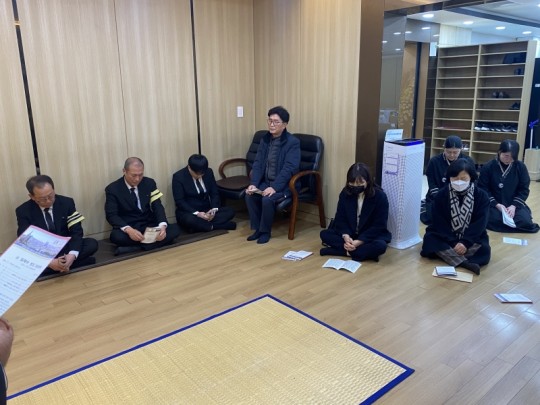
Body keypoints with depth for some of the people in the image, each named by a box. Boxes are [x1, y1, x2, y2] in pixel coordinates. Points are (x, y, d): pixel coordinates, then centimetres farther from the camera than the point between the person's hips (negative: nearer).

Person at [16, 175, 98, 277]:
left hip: (65, 247, 1)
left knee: (92, 244, -25)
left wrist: (72, 255, -32)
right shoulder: (23, 211, -10)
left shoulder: (67, 203, -7)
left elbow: (76, 232, -10)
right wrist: (49, 262, -36)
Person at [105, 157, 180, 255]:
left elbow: (157, 206, -4)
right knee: (116, 236, -37)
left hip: (149, 226, 3)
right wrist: (128, 229, -33)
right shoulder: (113, 189, -7)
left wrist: (162, 226, -25)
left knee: (174, 230, -23)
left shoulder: (149, 183, 2)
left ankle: (135, 248, -29)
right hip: (127, 228, -3)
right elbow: (111, 215, -12)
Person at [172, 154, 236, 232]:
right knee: (190, 220, -39)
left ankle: (201, 225, -25)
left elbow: (214, 193, 4)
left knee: (230, 211, -16)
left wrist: (214, 209, -15)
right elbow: (179, 201, -15)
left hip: (207, 210, 5)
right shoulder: (178, 177, -12)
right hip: (189, 212, -5)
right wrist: (196, 213, -27)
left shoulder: (209, 172, 0)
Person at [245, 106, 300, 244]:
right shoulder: (265, 139, 5)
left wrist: (274, 187, -31)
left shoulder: (293, 142, -14)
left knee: (267, 199, -30)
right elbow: (258, 163, 2)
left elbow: (289, 169, -22)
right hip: (266, 181, 6)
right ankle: (257, 228, 1)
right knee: (249, 195, -17)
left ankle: (265, 231, -6)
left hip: (284, 184, -6)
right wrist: (253, 184, -13)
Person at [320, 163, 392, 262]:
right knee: (324, 234, -18)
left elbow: (379, 225, -17)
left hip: (371, 236, -4)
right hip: (349, 234, 4)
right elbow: (340, 218, -4)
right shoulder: (345, 193, -6)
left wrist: (359, 241, -26)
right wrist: (346, 236, -24)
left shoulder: (380, 196, -17)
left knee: (380, 246, -36)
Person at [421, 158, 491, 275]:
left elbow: (479, 224, -12)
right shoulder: (441, 195, -5)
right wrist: (453, 242, -22)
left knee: (484, 250, -29)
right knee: (430, 239, -30)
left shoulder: (481, 196, -6)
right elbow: (439, 222, -9)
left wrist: (465, 242, -25)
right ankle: (465, 263, -43)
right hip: (446, 237, 0)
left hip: (471, 238, 0)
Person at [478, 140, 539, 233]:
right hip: (494, 204, -2)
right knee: (494, 221, -31)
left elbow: (524, 189, 1)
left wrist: (514, 206, -14)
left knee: (525, 221, -22)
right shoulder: (488, 167, -7)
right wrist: (496, 204, -18)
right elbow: (483, 189, -7)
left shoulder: (521, 166, -1)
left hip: (514, 204, 2)